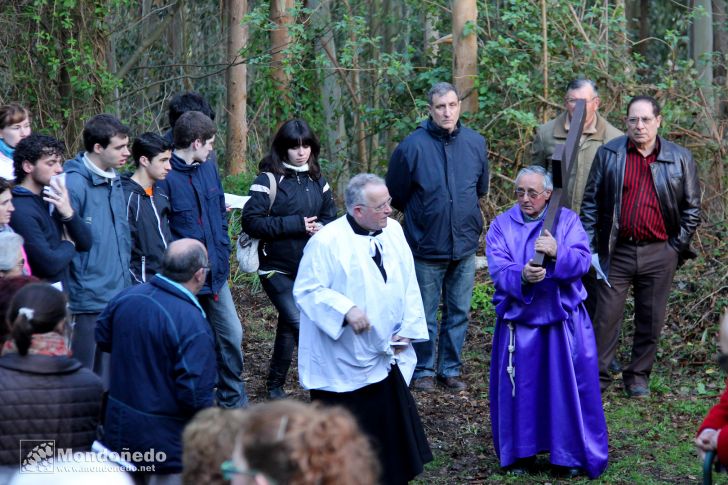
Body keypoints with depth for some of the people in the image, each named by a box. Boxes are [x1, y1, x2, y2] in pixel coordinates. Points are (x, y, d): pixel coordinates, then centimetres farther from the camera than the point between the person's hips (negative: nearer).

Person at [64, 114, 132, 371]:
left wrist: (124, 278, 16)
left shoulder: (114, 180, 10)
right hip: (89, 300, -8)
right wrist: (68, 297, -18)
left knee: (107, 375, 16)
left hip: (117, 295, 8)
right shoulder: (75, 184, -17)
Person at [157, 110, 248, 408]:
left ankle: (234, 401, 26)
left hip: (215, 272, 7)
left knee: (231, 334, 12)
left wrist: (223, 253, 9)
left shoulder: (208, 168, 6)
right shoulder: (164, 177, -18)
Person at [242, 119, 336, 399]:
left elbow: (331, 217, 16)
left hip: (310, 268, 6)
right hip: (278, 268, -5)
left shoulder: (317, 181, 8)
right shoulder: (268, 180, -10)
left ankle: (275, 384, 27)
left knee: (288, 325, 14)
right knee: (299, 323, -15)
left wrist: (320, 227, -9)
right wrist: (296, 224, -20)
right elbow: (251, 221, -16)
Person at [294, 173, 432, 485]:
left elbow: (408, 284, 10)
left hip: (388, 359, 6)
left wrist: (408, 327, 1)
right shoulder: (327, 241, -15)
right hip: (343, 365, -6)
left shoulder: (393, 231, 5)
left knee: (390, 429, 12)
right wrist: (346, 310, -27)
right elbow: (306, 290, -15)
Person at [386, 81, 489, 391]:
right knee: (425, 315, 6)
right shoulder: (413, 146, -13)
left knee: (459, 313, 12)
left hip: (465, 246, 4)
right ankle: (424, 370, 20)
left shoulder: (476, 143, -1)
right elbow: (395, 195, 0)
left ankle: (450, 369, 25)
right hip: (426, 247, -3)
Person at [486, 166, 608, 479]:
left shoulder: (568, 221, 1)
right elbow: (498, 270, -11)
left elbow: (582, 263, -11)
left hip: (563, 320, -1)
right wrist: (522, 277, -31)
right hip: (518, 322, 1)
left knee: (568, 388, 1)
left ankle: (571, 455, 13)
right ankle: (519, 452, 19)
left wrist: (557, 253, -31)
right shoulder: (501, 226, 2)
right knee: (519, 390, 5)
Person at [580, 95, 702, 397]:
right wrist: (591, 247, -2)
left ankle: (639, 376, 22)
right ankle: (597, 376, 10)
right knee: (606, 316, 1)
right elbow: (591, 202, 4)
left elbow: (692, 208, 8)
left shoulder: (680, 159, 2)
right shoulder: (608, 154, 1)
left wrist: (677, 247, 1)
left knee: (651, 320, 8)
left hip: (659, 254, 1)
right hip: (617, 252, -1)